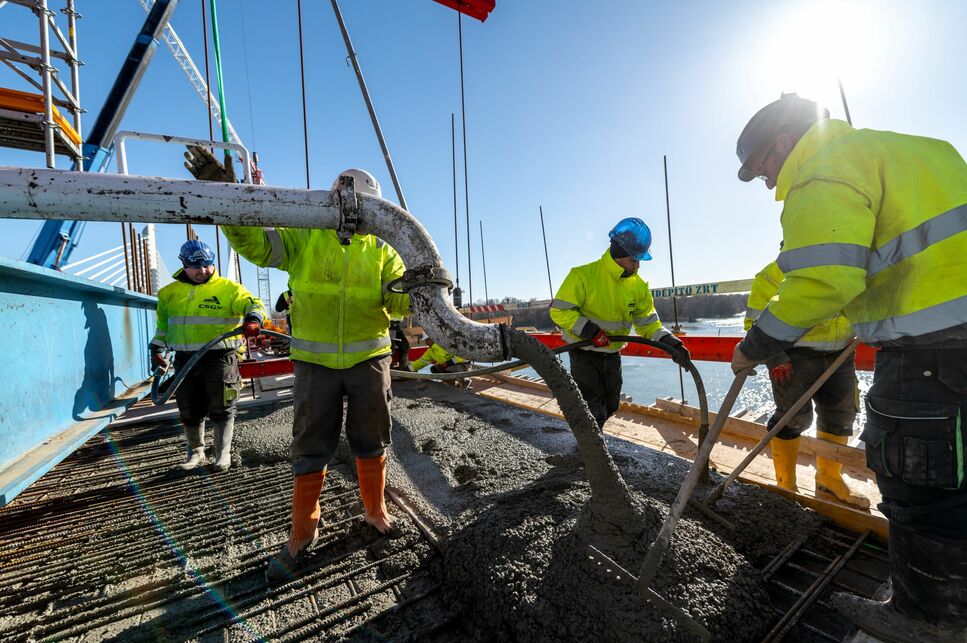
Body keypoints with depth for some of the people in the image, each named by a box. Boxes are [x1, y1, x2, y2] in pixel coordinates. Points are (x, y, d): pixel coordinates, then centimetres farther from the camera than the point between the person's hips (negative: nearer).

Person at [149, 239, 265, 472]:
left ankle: (223, 453, 16)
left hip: (219, 357, -4)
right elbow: (162, 324, 24)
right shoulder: (170, 293, 14)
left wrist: (253, 318, -36)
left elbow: (253, 303, -14)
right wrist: (157, 350, 19)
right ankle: (196, 451, 32)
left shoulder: (228, 288, -2)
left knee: (221, 410, 2)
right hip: (185, 360, 5)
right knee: (190, 411, 13)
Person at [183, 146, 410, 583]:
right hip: (315, 362, -1)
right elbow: (255, 242, -9)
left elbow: (397, 302, -4)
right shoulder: (304, 237, 2)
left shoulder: (380, 248, 3)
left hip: (369, 358, 1)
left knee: (371, 442, 13)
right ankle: (302, 535, 28)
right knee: (311, 448, 10)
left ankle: (375, 510, 36)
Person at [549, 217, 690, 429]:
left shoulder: (638, 286, -4)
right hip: (584, 354, -6)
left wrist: (669, 342, -14)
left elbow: (648, 322, 1)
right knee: (593, 410, -4)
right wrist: (588, 330, -30)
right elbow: (559, 311, -21)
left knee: (610, 405, 19)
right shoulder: (583, 276, -21)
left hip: (612, 354, 6)